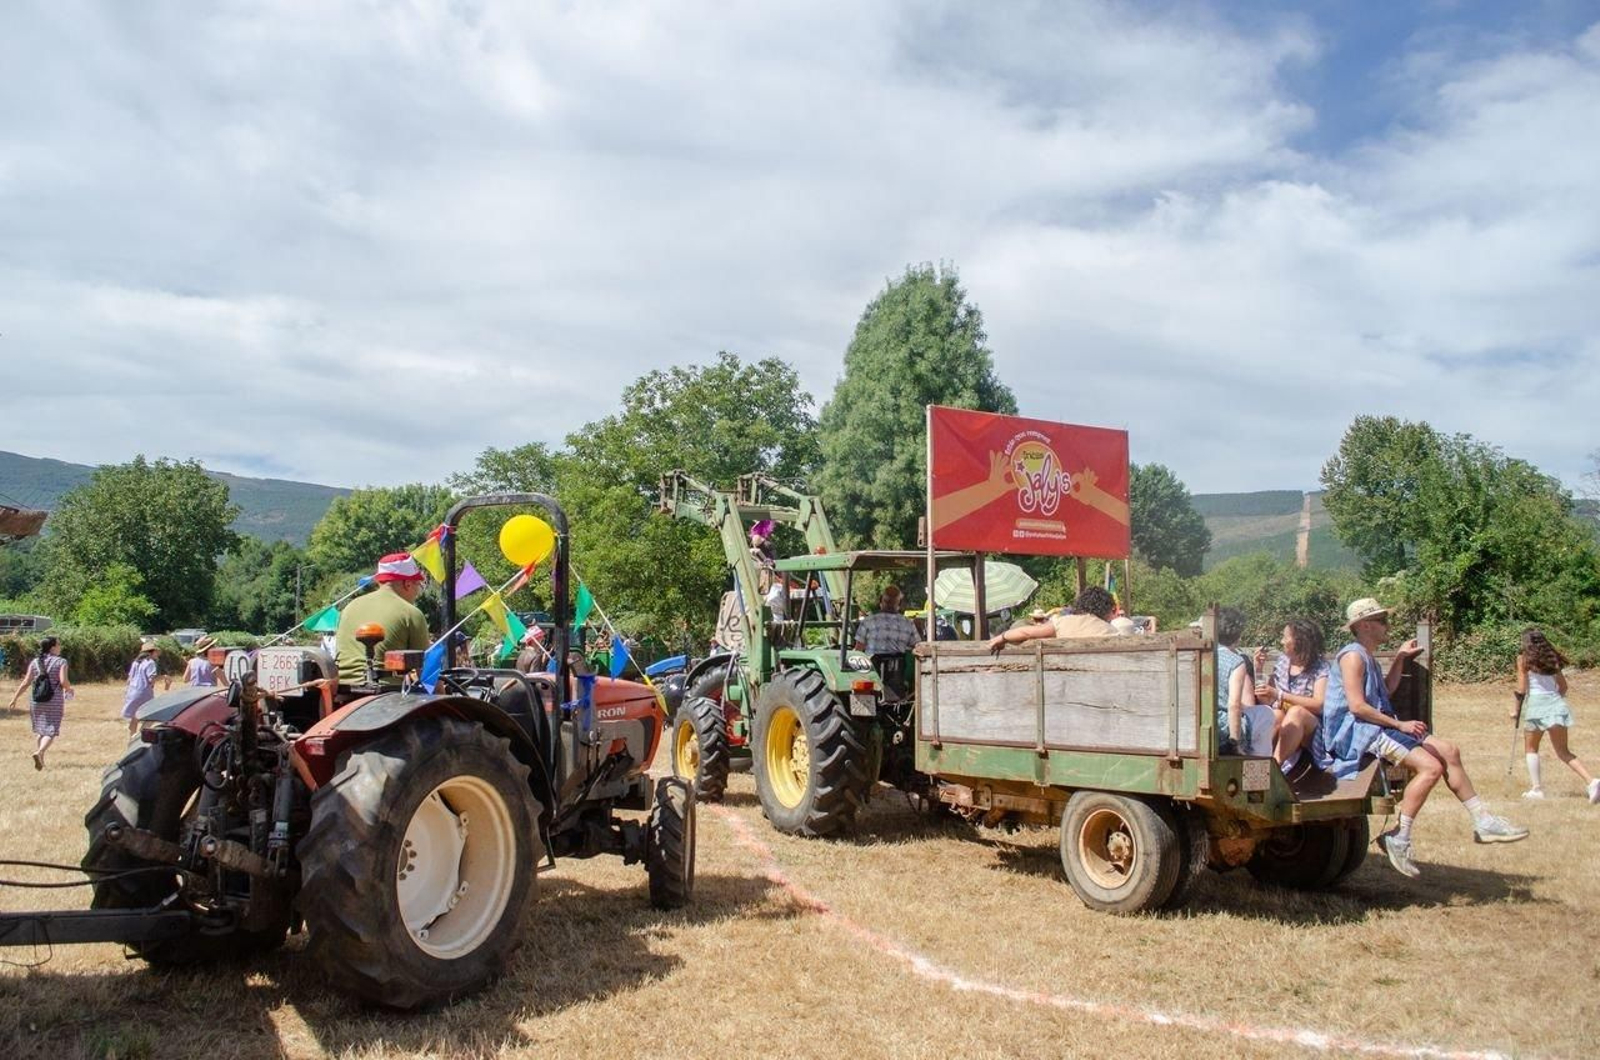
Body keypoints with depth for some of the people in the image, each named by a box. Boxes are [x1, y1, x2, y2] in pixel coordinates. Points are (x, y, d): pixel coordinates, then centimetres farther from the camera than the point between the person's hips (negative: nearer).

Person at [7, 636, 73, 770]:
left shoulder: (34, 662, 5)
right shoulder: (61, 662, -6)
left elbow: (26, 683, 1)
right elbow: (64, 681, -16)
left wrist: (14, 698, 8)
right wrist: (69, 689, 5)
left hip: (36, 701, 4)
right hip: (54, 701, -4)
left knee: (39, 730, 17)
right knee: (51, 731, -2)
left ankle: (40, 759, 18)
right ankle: (39, 752, -26)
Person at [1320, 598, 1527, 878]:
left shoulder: (1366, 656, 20)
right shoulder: (1352, 656, -13)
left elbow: (1387, 690, 31)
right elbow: (1356, 706, -22)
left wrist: (1400, 658, 25)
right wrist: (1399, 725, -20)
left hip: (1375, 727, 11)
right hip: (1358, 731, -11)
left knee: (1447, 750, 7)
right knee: (1430, 766, -22)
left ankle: (1482, 821, 11)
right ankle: (1398, 839, -20)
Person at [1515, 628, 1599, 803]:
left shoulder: (1524, 658, -1)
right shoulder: (1552, 658, 13)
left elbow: (1521, 689, -4)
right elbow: (1563, 686, 15)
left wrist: (1517, 710, 6)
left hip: (1536, 703, -4)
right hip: (1556, 703, 4)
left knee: (1531, 749, 13)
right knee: (1563, 752, 8)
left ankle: (1536, 788, 7)